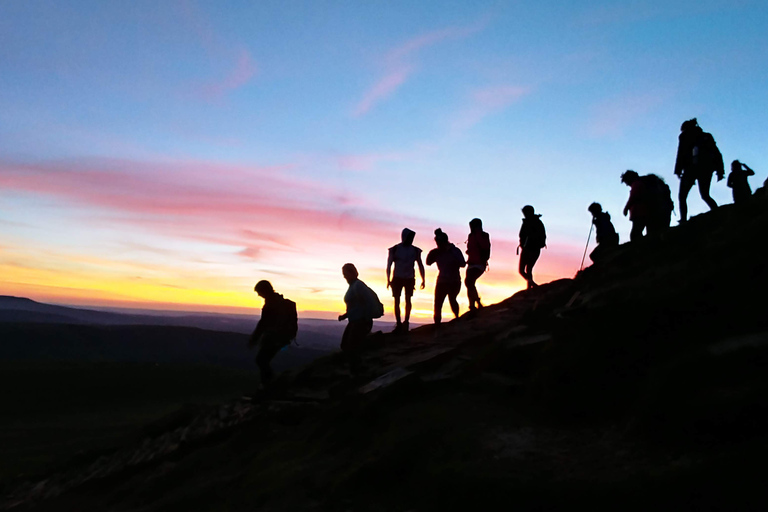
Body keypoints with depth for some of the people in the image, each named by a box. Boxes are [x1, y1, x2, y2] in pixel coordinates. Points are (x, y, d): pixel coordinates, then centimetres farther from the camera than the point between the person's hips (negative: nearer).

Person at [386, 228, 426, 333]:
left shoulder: (415, 250, 2)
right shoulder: (394, 249, -1)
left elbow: (420, 265, 8)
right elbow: (389, 265, -1)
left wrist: (423, 280, 3)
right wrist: (388, 280, -8)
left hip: (409, 279, 1)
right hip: (397, 278, 0)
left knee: (408, 300, -4)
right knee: (397, 301, -3)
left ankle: (406, 322, 1)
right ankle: (399, 324, 0)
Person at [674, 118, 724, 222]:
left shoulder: (685, 135, 8)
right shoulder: (707, 136, 21)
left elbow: (681, 153, -4)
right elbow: (717, 154, 13)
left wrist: (678, 170, -7)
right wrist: (720, 171, 11)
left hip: (692, 168, -5)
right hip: (707, 169, 5)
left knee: (682, 197, 1)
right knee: (705, 195, 17)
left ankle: (683, 220, -17)